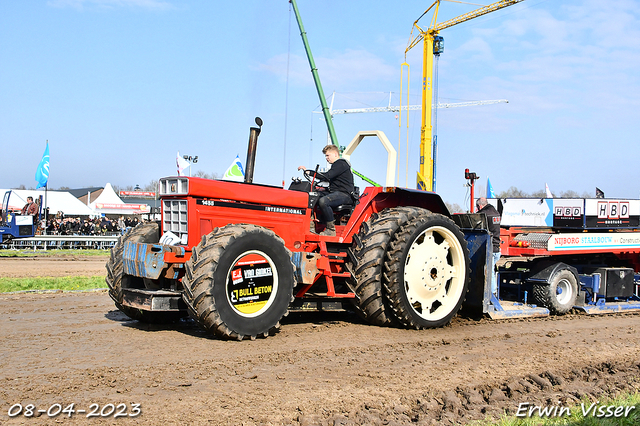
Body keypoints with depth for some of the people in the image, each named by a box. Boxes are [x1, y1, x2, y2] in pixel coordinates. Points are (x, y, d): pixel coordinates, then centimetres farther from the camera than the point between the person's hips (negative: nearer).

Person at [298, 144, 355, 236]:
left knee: (323, 201, -35)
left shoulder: (341, 164, -9)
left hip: (344, 194, -11)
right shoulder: (336, 165, 24)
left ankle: (331, 230, -25)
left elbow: (327, 176, -20)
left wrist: (309, 171, -21)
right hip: (335, 192, 11)